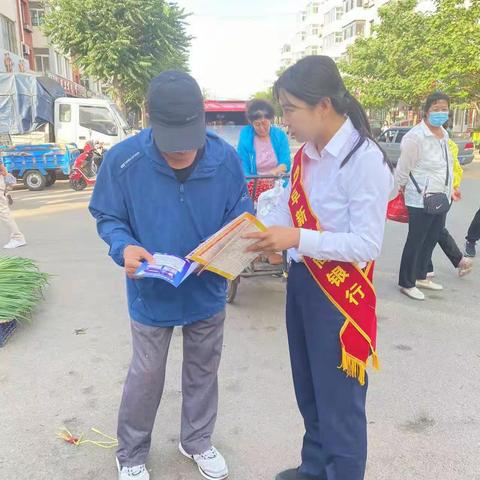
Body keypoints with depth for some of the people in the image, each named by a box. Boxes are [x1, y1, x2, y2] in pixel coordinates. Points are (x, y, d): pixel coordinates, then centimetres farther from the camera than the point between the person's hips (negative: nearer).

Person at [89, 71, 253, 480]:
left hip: (208, 290, 3)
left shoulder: (225, 157, -14)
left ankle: (197, 441, 48)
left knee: (203, 371, 20)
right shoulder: (123, 159, -19)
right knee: (147, 377, 14)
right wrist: (124, 247, -27)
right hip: (151, 292, -2)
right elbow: (107, 217, -6)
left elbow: (241, 215, -2)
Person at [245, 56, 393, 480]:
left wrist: (298, 239, -28)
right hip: (301, 281, 8)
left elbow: (368, 243, -22)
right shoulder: (306, 156, 5)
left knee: (338, 401, 8)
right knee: (308, 392, 24)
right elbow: (282, 213, 8)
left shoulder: (365, 159, -19)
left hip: (340, 293, -8)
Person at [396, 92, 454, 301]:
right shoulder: (416, 136, -17)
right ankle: (406, 283, 16)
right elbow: (403, 167, -10)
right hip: (421, 199, -8)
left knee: (431, 240, 18)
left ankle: (421, 276, 34)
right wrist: (404, 187, 2)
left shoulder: (444, 134, 9)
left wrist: (449, 189, 20)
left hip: (440, 197, 8)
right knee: (415, 241, 2)